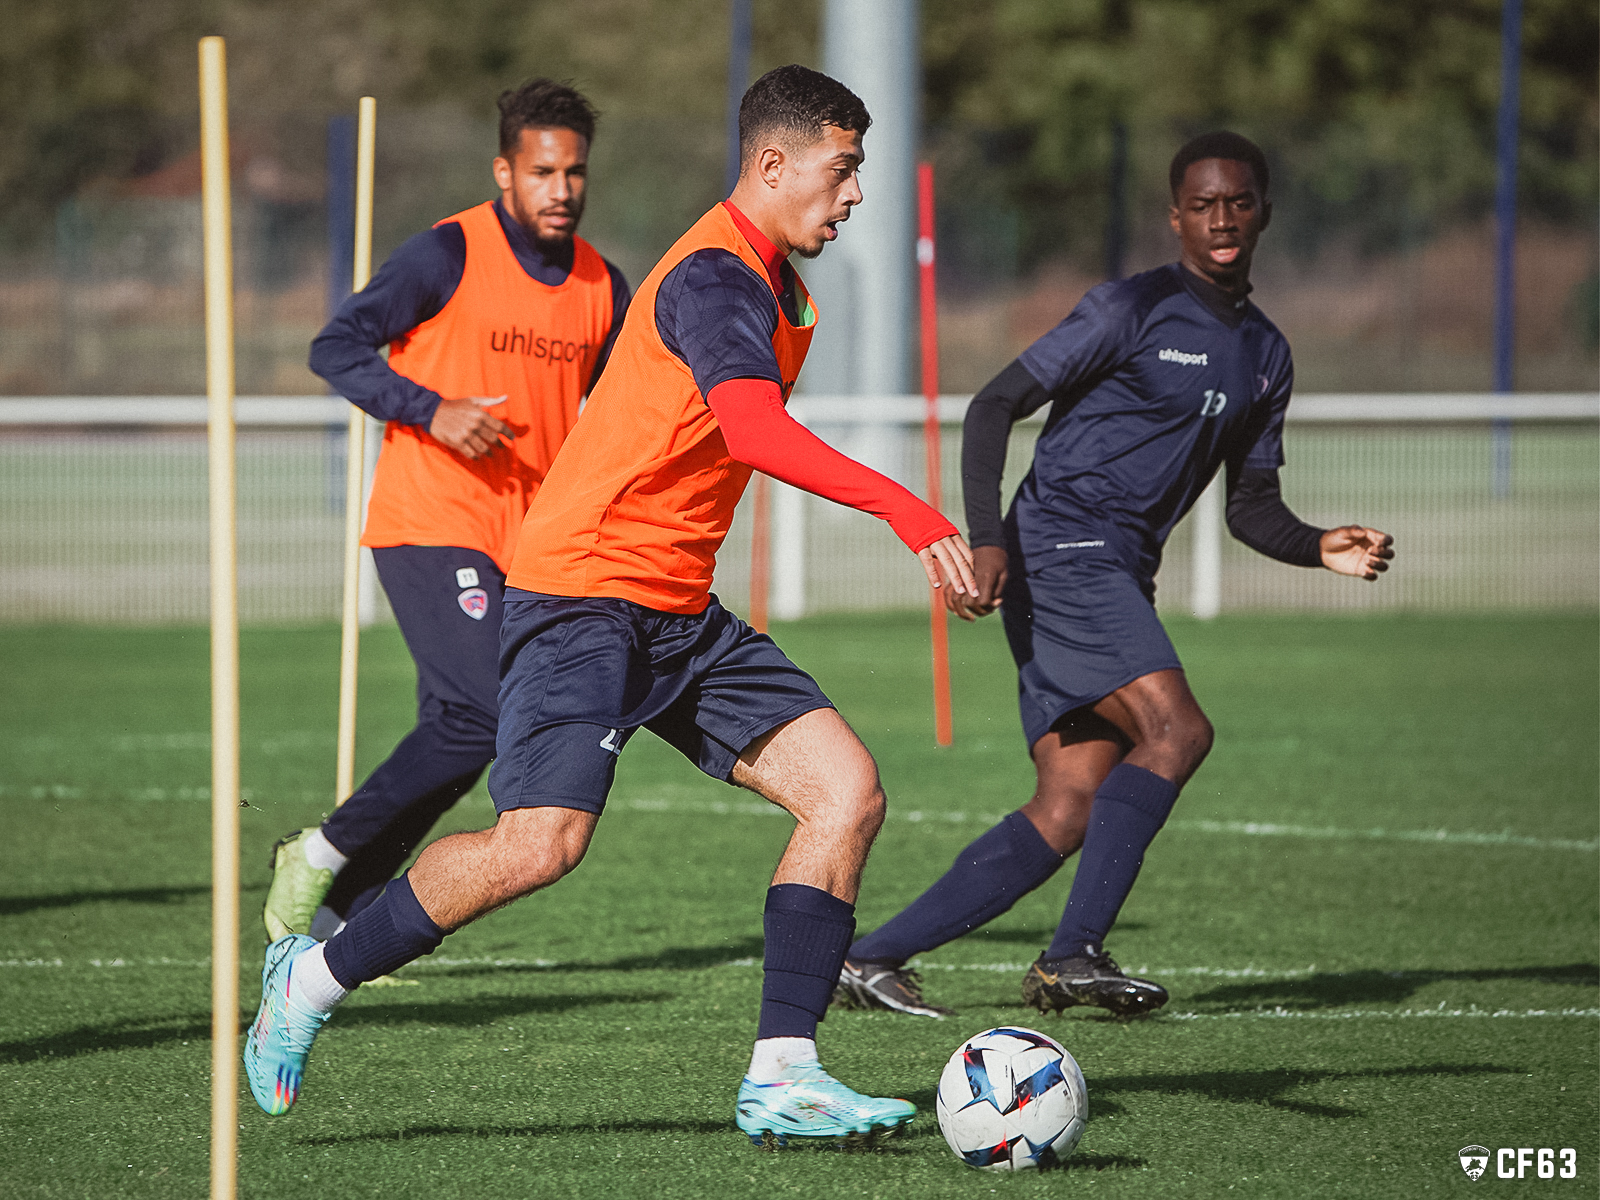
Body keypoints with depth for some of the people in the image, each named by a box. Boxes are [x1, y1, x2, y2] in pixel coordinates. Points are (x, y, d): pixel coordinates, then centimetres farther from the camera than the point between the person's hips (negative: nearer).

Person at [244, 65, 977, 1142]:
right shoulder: (716, 276, -16)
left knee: (848, 789, -4)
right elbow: (752, 431, -34)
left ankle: (781, 1077, -7)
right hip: (583, 596, -10)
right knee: (542, 844, -22)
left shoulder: (767, 281, 16)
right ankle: (315, 979, 0)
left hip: (678, 614, 10)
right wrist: (908, 512, -40)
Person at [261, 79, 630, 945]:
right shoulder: (450, 256, -8)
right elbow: (335, 349, -8)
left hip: (522, 545, 7)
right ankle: (321, 853, -4)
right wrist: (432, 410, -20)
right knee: (484, 714, -19)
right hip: (429, 524, -7)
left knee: (455, 737, 4)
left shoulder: (603, 287, 10)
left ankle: (335, 914, 13)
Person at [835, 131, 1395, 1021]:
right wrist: (986, 540, -19)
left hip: (1119, 579, 8)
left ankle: (875, 956, 2)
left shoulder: (1266, 354, 18)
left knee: (1069, 812, -1)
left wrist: (1322, 548, 1)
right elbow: (995, 407, -7)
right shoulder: (1134, 310, -6)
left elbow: (1251, 507, 22)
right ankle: (1076, 954, -24)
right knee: (1176, 729, -24)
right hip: (1059, 549, -8)